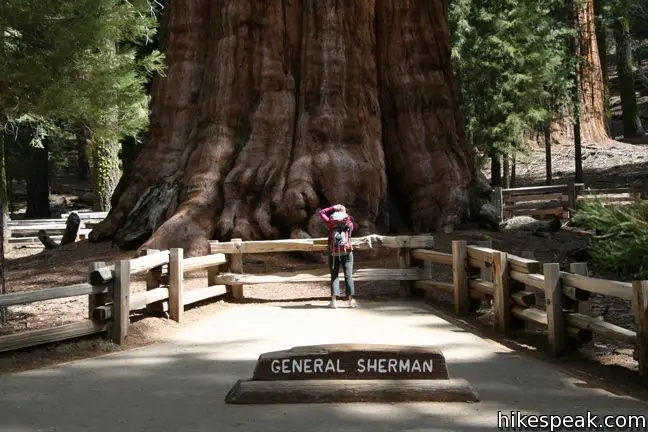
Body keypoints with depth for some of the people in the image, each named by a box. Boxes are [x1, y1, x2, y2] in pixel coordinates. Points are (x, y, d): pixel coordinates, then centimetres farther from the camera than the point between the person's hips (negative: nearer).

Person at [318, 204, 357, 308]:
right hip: (347, 252, 0)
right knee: (348, 276, 3)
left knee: (334, 276, 4)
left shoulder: (331, 222, 1)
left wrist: (333, 207, 13)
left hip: (333, 253, 0)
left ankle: (334, 300, -5)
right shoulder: (349, 223, 4)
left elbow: (321, 212, 14)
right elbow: (354, 226, 28)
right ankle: (351, 300, -2)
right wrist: (346, 214, 31)